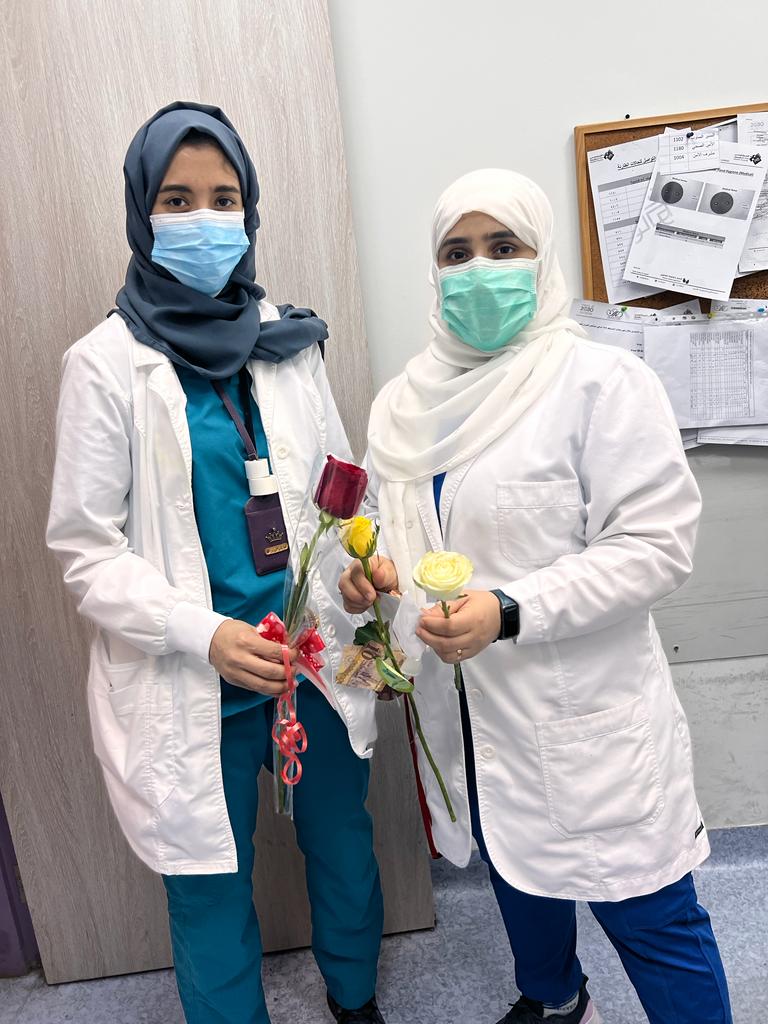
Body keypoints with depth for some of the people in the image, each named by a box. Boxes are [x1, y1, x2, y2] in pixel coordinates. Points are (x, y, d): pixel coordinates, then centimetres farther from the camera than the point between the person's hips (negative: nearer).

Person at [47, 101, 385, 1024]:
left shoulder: (286, 340, 2)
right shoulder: (106, 362, -9)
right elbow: (86, 550, -9)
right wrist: (205, 634, -21)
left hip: (316, 657, 4)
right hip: (192, 682, -4)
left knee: (343, 844, 22)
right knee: (209, 886, 13)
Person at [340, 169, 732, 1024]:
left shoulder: (601, 381, -14)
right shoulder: (407, 401, 5)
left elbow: (657, 542, -18)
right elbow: (390, 519, 16)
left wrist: (509, 612, -26)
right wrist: (371, 568, -7)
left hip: (583, 716, -6)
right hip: (467, 707, 7)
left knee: (646, 914, 7)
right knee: (515, 870, 27)